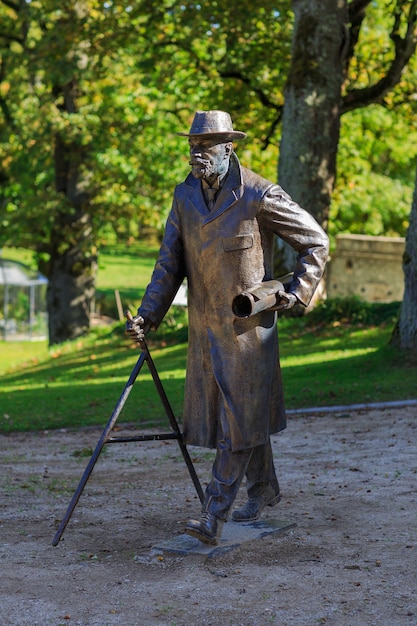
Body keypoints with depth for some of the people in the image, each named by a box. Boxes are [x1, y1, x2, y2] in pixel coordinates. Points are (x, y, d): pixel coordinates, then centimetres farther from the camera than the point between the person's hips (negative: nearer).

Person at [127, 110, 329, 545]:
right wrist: (148, 315, -6)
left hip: (247, 324, -6)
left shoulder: (259, 196, -14)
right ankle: (263, 488, 35)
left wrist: (296, 293, -11)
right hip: (204, 326, 6)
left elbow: (315, 242, -4)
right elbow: (170, 263, 4)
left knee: (239, 417, -4)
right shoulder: (185, 195, 3)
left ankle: (214, 517, -5)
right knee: (227, 411, 15)